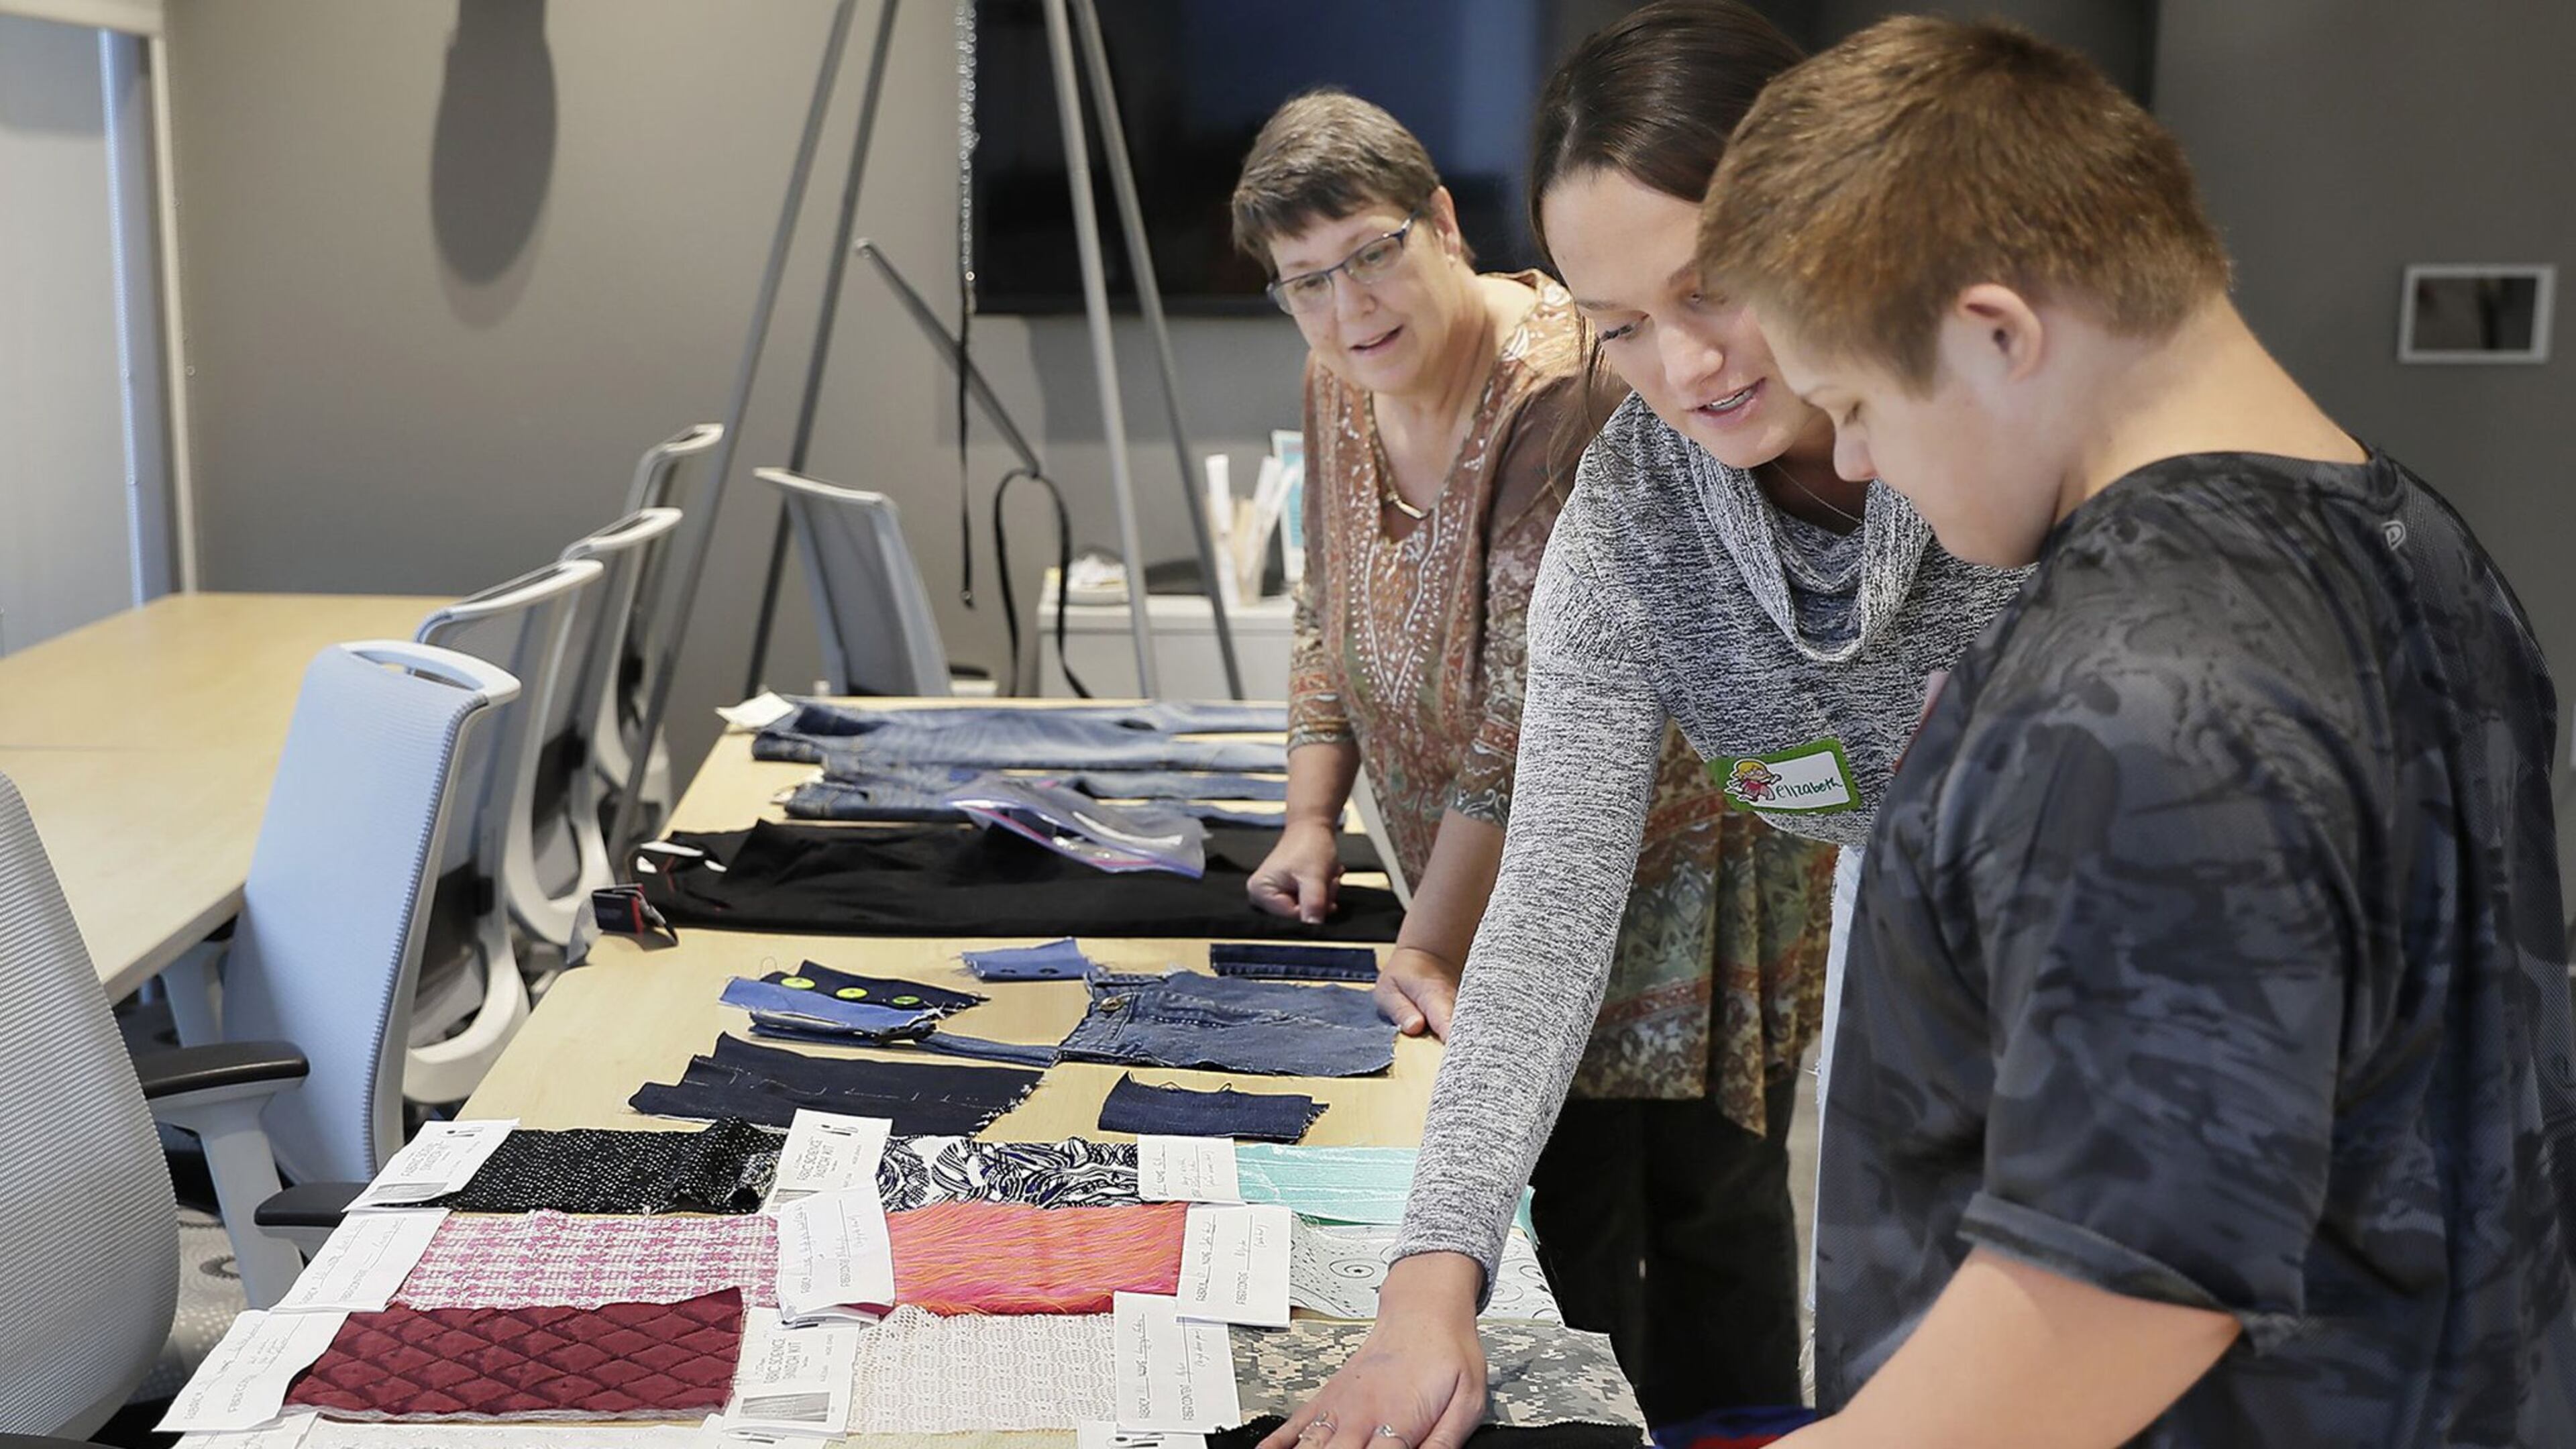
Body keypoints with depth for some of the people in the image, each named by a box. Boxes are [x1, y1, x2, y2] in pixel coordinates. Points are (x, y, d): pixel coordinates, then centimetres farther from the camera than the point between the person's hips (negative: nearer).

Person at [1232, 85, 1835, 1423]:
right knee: (1566, 1215, 7)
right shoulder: (1344, 381, 0)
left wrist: (1432, 947, -23)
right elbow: (1332, 613, 11)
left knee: (1706, 1206, 4)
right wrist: (1311, 819, 0)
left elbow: (1535, 710, -27)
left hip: (1678, 851, -6)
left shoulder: (1562, 391, -26)